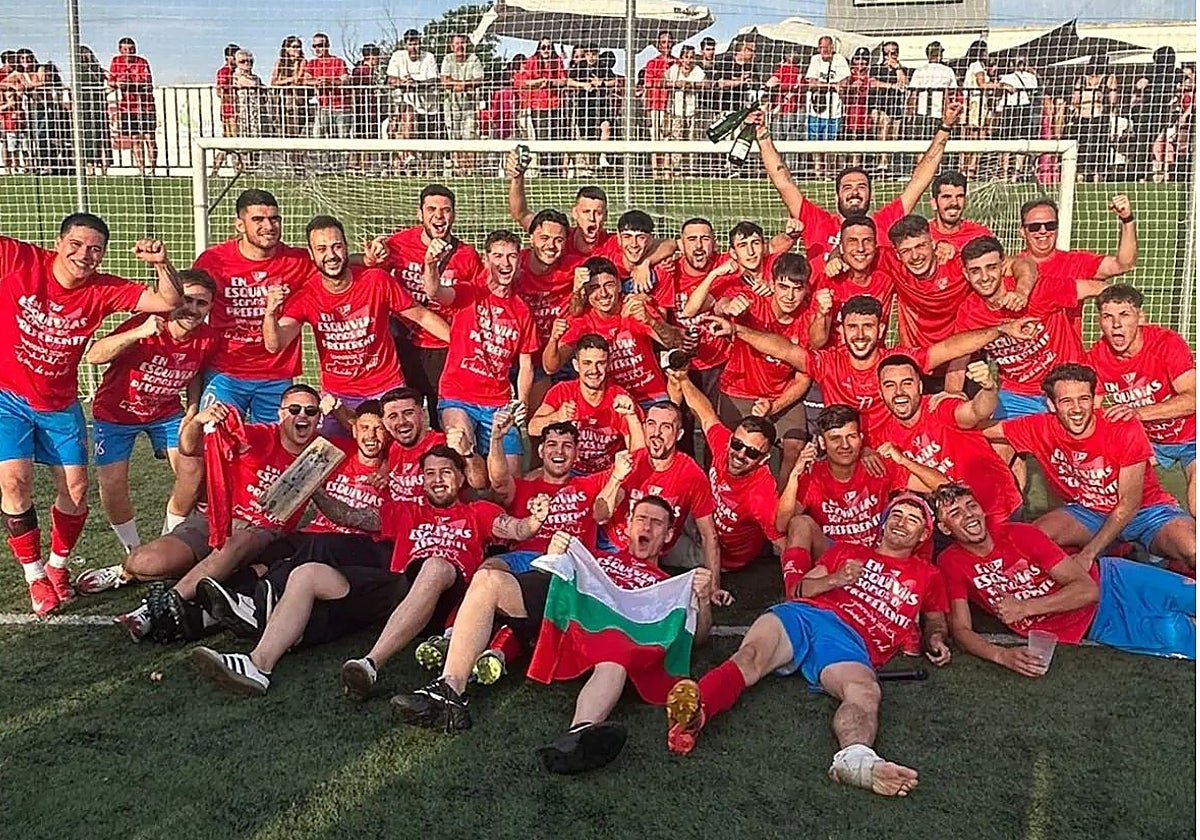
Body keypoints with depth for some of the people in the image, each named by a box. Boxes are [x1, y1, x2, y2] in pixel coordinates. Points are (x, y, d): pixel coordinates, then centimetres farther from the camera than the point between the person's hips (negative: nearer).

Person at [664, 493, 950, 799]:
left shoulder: (927, 575, 33)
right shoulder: (849, 551, 33)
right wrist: (835, 579, 6)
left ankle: (855, 758, -69)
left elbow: (935, 621, 40)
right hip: (804, 614, 1)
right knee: (749, 656, -34)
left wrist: (936, 641, 17)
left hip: (850, 641, 0)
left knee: (866, 692, -39)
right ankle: (693, 710, -61)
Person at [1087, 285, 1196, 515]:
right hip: (1148, 439, 5)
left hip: (1190, 436, -5)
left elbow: (1193, 398, -35)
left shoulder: (1166, 342, -26)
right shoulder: (1097, 356, -14)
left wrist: (1140, 412, -46)